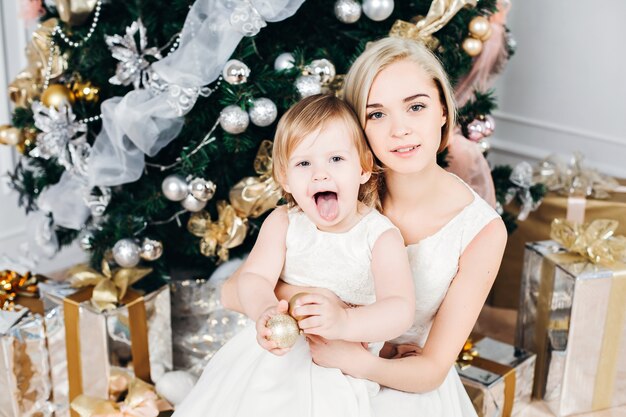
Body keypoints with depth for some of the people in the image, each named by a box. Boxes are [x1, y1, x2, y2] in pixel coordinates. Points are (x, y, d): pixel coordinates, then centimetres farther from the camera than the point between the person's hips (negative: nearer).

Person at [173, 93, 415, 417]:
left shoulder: (381, 236, -12)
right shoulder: (283, 223, -2)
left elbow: (400, 309, -23)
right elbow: (254, 277, -11)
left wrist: (344, 322, -42)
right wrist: (265, 310, -35)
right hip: (277, 350, 2)